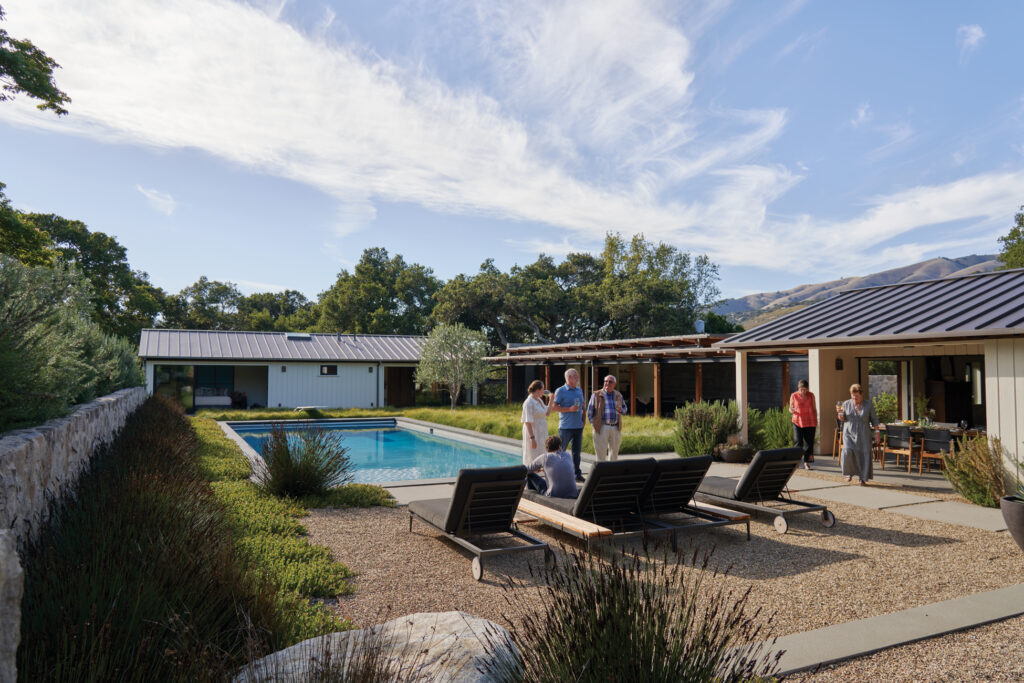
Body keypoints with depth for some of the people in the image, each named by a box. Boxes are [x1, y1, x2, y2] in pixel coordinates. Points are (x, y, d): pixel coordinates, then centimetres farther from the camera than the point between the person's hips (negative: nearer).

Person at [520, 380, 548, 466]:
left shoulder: (539, 400, 9)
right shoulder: (529, 403, -17)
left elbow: (546, 413, 21)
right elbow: (528, 422, -20)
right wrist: (532, 438, -24)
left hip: (541, 433, 9)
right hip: (533, 433, -9)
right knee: (533, 459, -3)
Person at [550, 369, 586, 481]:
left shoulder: (579, 390, 14)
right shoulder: (560, 391, -6)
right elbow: (554, 407, -11)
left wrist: (584, 417, 6)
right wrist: (569, 409, -18)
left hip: (578, 426, 6)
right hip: (566, 427, -6)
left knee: (577, 451, 10)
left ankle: (577, 474, 16)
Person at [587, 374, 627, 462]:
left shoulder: (618, 395, 11)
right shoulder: (597, 395, 1)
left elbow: (624, 408, 17)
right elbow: (590, 411, 3)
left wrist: (621, 410, -6)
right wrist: (593, 424, -3)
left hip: (616, 428, 4)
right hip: (602, 427, -3)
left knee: (614, 451, 9)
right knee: (601, 452, -2)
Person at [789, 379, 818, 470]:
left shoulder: (811, 395, 4)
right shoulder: (794, 396, -1)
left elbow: (814, 409, 11)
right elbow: (790, 409, 6)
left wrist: (816, 421, 7)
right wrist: (792, 411, -18)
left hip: (810, 423, 2)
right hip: (798, 422, -2)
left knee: (809, 443, 2)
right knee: (798, 443, -9)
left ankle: (806, 463, 10)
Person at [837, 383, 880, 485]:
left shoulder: (868, 405, 1)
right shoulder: (846, 404, 2)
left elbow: (874, 419, 7)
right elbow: (842, 419, 6)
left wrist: (876, 431, -1)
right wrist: (839, 412, -15)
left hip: (863, 435, 0)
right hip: (849, 433, 0)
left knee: (864, 455, -5)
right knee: (848, 452, -17)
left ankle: (863, 479, 5)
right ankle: (850, 472, 7)